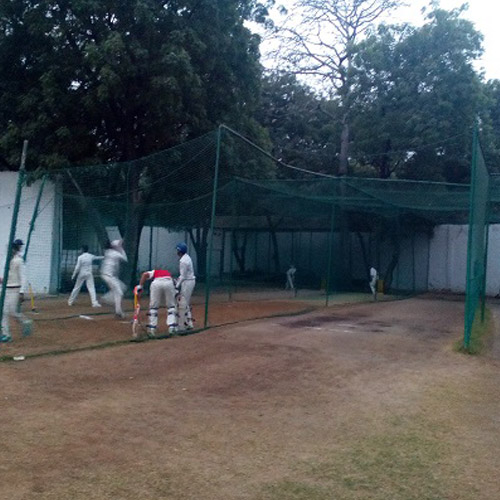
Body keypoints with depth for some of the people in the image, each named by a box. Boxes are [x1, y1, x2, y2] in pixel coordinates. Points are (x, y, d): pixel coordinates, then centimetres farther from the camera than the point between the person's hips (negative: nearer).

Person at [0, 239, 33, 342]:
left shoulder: (19, 261, -12)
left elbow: (23, 277, -14)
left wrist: (22, 292, -19)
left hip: (15, 290, -8)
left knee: (12, 312, -8)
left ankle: (26, 322, 17)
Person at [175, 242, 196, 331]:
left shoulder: (183, 261, -20)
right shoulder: (186, 257, 11)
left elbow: (183, 276, -19)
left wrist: (177, 286, -14)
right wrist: (177, 281, 16)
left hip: (187, 282, -10)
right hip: (191, 281, 10)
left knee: (183, 304, -5)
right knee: (187, 303, 16)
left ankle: (182, 326, 0)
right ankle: (188, 324, 22)